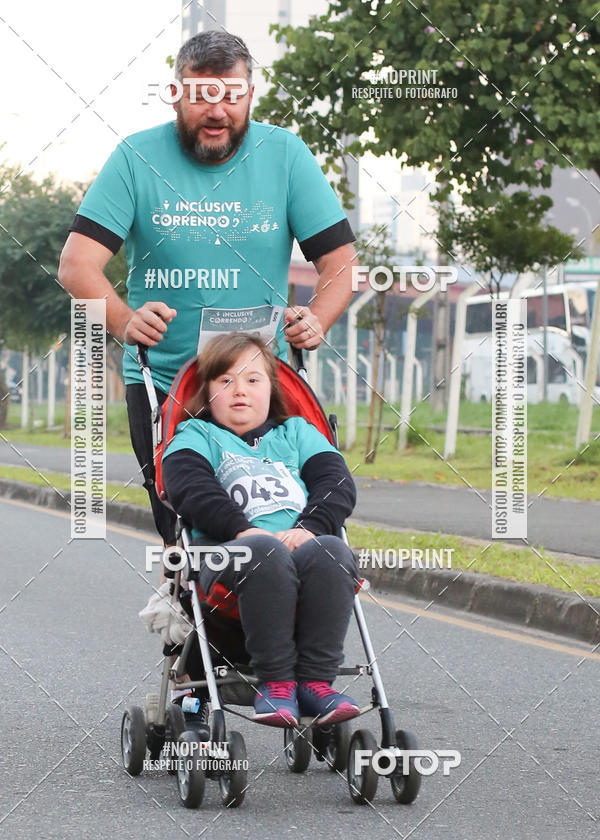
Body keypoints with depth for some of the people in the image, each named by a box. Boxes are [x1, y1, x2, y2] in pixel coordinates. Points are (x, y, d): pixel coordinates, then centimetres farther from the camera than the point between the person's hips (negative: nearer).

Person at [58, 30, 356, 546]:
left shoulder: (285, 155, 0)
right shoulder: (137, 159, -4)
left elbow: (339, 260, 0)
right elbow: (77, 264, -10)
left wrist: (316, 321, -21)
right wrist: (123, 320, -30)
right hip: (160, 381, -1)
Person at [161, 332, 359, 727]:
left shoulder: (297, 432, 30)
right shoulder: (195, 436, 22)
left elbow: (339, 484, 13)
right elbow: (191, 488, -1)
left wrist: (310, 527, -9)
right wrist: (243, 530, -17)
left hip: (304, 543, 3)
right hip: (226, 548, -3)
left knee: (332, 552, -33)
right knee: (266, 553, -38)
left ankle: (316, 680, -31)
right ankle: (276, 681, -33)